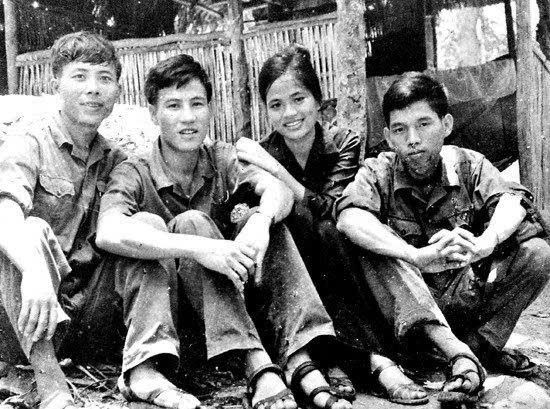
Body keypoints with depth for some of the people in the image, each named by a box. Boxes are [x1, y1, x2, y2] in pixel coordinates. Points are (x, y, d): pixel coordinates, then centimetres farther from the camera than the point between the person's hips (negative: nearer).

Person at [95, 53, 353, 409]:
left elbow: (278, 191, -17)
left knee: (268, 219, -18)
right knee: (192, 222, -27)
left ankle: (299, 363, -31)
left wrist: (259, 222, -40)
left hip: (233, 290, 4)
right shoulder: (134, 175, -8)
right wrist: (200, 248, -42)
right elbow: (109, 235, -30)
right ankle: (259, 366, -39)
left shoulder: (222, 159, 3)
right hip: (165, 306, -3)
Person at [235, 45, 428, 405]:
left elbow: (328, 211, -20)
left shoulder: (343, 144, -5)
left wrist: (272, 167, -26)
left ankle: (332, 359, -34)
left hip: (339, 279, 0)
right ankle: (375, 357, -33)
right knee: (296, 218, -28)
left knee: (326, 232, -29)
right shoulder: (256, 156, -4)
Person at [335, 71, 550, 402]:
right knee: (373, 248, -29)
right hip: (406, 305, -1)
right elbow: (349, 217, -29)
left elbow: (512, 200, -21)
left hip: (466, 297, 1)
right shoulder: (378, 173, -6)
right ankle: (458, 352, -36)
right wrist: (420, 256, -45)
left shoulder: (469, 165, -1)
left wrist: (483, 245, -44)